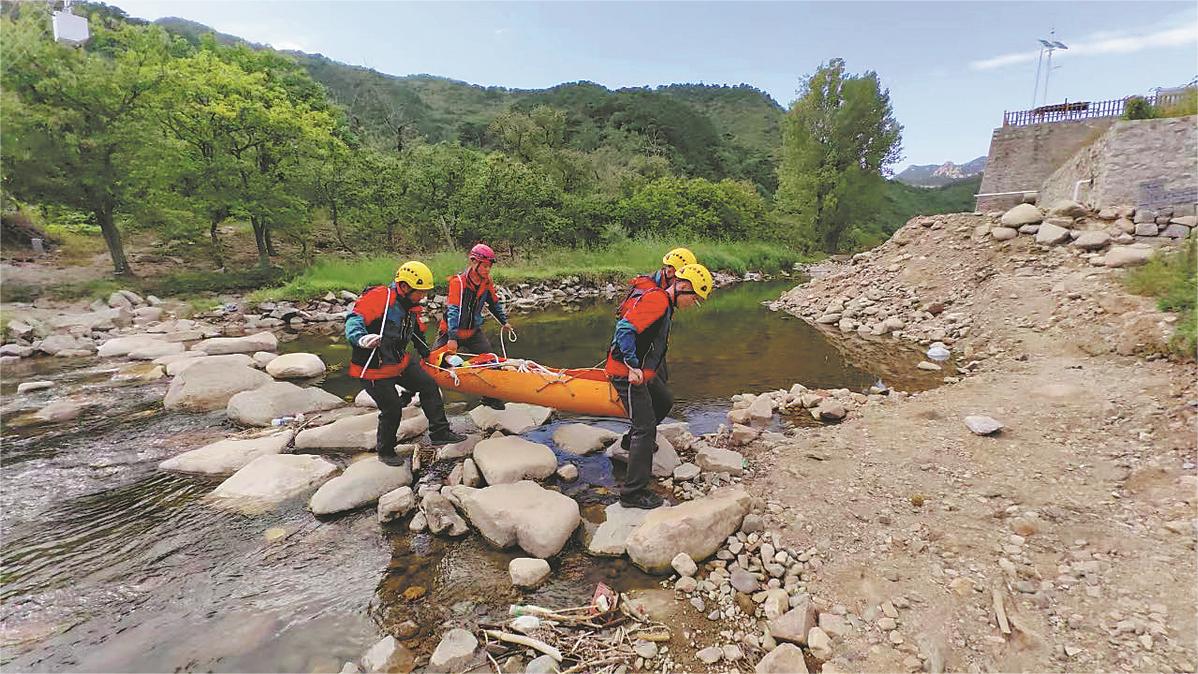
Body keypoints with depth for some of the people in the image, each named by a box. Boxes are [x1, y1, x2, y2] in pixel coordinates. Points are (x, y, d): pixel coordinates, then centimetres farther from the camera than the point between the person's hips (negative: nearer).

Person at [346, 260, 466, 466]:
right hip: (374, 368, -8)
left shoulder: (411, 307, 6)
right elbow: (353, 320, -27)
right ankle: (385, 451, 22)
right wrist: (362, 338, -46)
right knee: (392, 410, -3)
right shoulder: (380, 297, -21)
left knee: (429, 385, 4)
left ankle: (440, 433, 14)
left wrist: (427, 354, 30)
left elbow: (417, 333, 22)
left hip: (399, 362, 8)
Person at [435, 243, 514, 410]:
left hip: (474, 331, 5)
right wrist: (452, 338, -37)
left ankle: (490, 397, 8)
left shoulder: (486, 282, -3)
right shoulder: (458, 282, -21)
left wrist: (504, 321, 16)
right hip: (451, 331, -4)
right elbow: (453, 311, -30)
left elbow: (494, 303, 15)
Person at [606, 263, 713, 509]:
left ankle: (635, 439, 46)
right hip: (627, 373, -10)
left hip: (640, 372, 10)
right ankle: (633, 492, 0)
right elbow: (625, 328, -27)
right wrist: (633, 367, -27)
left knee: (665, 401, 28)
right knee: (646, 428, -8)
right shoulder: (657, 299, -18)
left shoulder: (663, 302, 15)